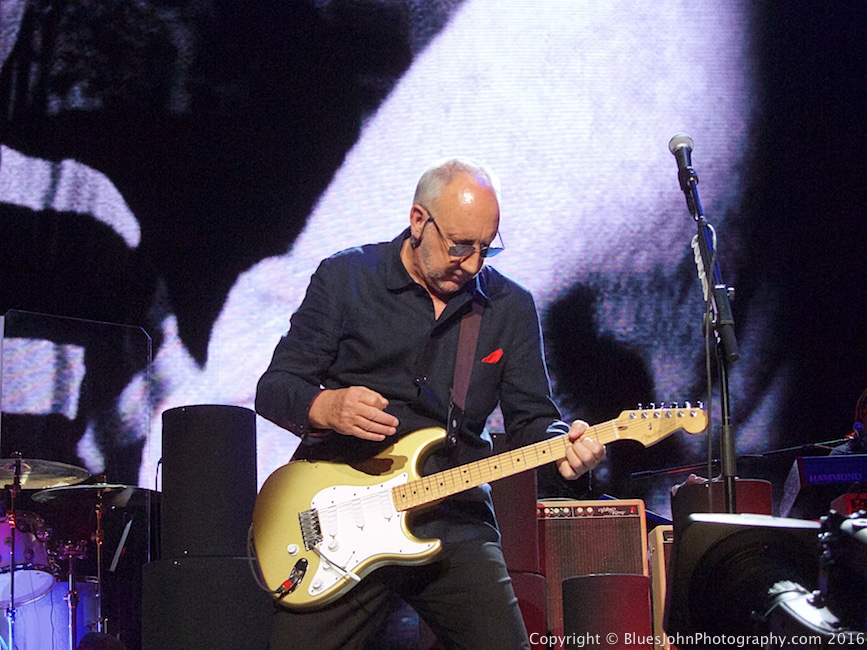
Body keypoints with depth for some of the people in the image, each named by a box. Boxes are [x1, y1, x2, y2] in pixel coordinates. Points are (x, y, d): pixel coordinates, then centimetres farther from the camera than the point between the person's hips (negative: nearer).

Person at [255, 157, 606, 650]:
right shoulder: (345, 277, 3)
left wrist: (562, 445, -14)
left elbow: (532, 418, 9)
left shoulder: (511, 307, 10)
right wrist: (325, 408, -20)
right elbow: (274, 388, 3)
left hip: (453, 519, 2)